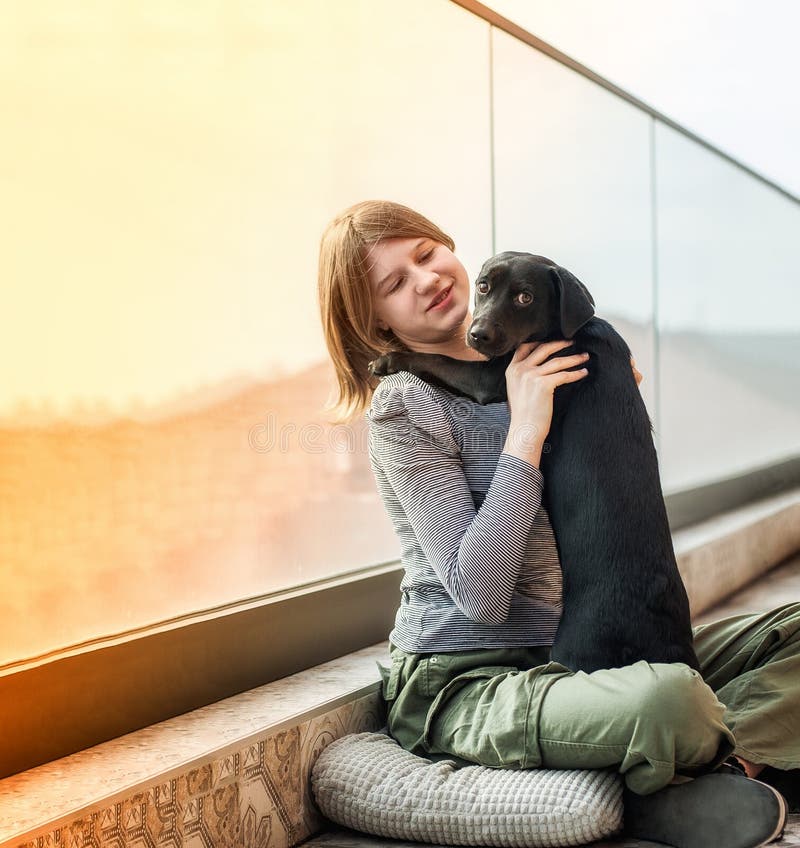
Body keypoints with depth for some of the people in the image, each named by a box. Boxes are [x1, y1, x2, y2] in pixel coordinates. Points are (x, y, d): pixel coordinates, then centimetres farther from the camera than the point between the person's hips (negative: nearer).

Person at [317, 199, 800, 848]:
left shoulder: (527, 365, 9)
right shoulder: (403, 407, -10)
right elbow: (479, 595, -20)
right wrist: (526, 433, -19)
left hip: (574, 653, 8)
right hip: (463, 680, -7)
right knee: (668, 698, -35)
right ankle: (743, 758, -2)